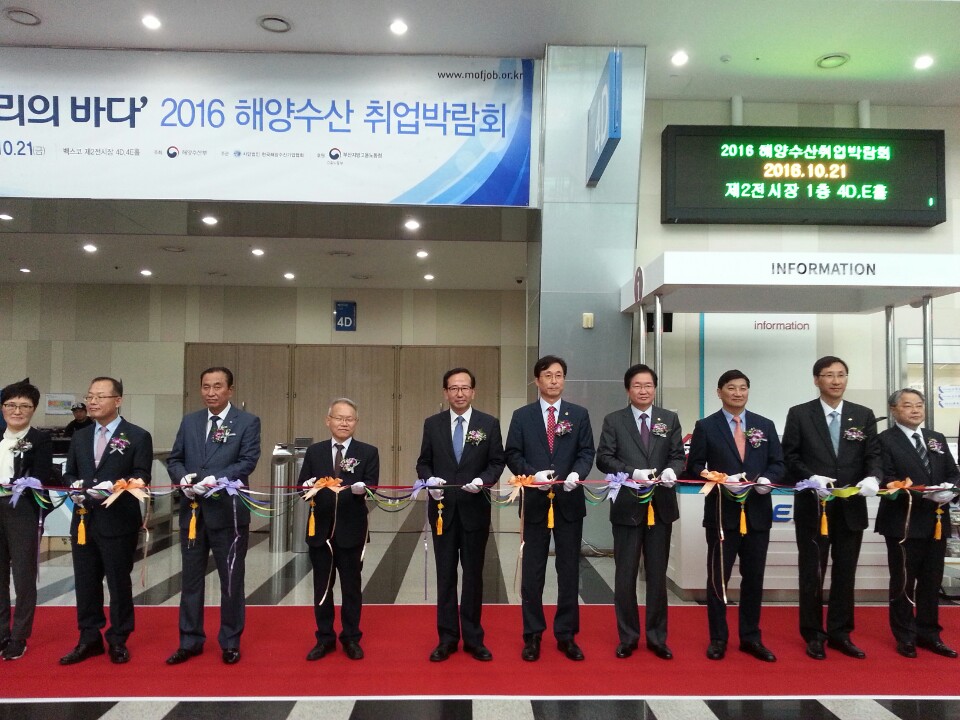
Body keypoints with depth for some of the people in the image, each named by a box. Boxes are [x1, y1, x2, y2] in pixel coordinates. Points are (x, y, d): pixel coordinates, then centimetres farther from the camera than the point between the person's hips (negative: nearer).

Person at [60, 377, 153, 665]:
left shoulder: (138, 437, -4)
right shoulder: (79, 437, 15)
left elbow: (141, 477, -8)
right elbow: (69, 473, 16)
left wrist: (114, 487, -24)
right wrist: (73, 486, -6)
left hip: (118, 522, -5)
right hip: (83, 520, 5)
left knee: (119, 582, 5)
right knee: (85, 582, 12)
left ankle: (118, 641, 19)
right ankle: (89, 639, 26)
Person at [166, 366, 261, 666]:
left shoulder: (247, 422, -3)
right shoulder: (189, 421, 11)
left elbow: (248, 461, -12)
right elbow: (174, 459, 11)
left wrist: (216, 480, -23)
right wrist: (182, 477, -11)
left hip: (228, 511, -4)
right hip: (192, 510, 4)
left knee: (231, 580, 6)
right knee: (191, 578, 13)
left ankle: (230, 643, 21)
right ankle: (190, 641, 27)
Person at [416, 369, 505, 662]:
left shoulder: (489, 423, 0)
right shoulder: (432, 424, 3)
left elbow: (497, 462, 0)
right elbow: (423, 462, 6)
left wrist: (483, 480, -19)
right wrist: (430, 479, -14)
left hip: (475, 509, -1)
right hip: (442, 509, 1)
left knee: (473, 575, 9)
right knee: (445, 575, 9)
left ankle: (473, 638, 21)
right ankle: (447, 638, 20)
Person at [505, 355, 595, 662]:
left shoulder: (579, 414, 6)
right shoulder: (522, 416, 4)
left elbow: (587, 452, 1)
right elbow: (512, 455, 0)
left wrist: (577, 473, -19)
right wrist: (533, 474, -17)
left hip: (569, 501, 1)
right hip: (535, 501, 0)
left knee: (569, 570, 8)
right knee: (532, 571, 7)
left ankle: (566, 635, 21)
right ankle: (532, 635, 19)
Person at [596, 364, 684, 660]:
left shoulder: (670, 419, 7)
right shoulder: (614, 421, 1)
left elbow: (678, 455, 3)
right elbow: (603, 458, -6)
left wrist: (672, 470, -19)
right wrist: (633, 473, -20)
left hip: (660, 506, 2)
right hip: (627, 506, -1)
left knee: (657, 575, 11)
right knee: (625, 575, 6)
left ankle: (657, 638, 23)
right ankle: (627, 637, 20)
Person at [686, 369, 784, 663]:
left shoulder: (765, 425, 10)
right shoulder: (706, 427, 1)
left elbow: (778, 463, 8)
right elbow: (695, 467, -3)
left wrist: (768, 479, -14)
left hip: (757, 512, 3)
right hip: (721, 511, -3)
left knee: (754, 577, 11)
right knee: (718, 576, 4)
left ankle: (750, 637, 24)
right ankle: (718, 638, 17)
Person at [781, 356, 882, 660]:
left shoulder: (864, 415, 7)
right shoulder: (799, 414, -2)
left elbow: (873, 455, 4)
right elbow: (790, 457, -4)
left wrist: (873, 478, -16)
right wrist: (811, 478, -19)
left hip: (851, 507, 3)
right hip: (813, 506, -2)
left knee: (845, 573, 11)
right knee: (812, 573, 7)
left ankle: (840, 633, 24)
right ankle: (814, 635, 19)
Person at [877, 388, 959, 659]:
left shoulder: (937, 439, 13)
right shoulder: (885, 440, -7)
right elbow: (886, 481, -14)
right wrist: (922, 492, -25)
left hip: (936, 522, 6)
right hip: (904, 523, -5)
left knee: (931, 582, 13)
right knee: (903, 583, 5)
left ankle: (929, 634, 26)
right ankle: (906, 637, 18)